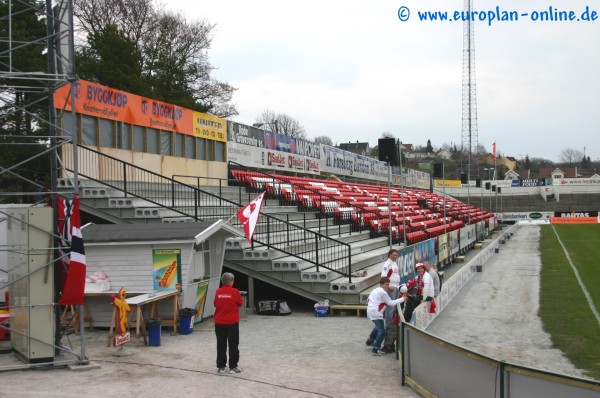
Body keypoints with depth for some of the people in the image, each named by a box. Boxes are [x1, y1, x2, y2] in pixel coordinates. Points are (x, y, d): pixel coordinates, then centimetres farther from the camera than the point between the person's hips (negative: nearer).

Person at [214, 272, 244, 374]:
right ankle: (233, 367, 9)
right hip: (232, 322, -3)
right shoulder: (234, 291, -10)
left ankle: (220, 367, 12)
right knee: (233, 345, 7)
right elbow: (240, 304, 1)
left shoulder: (218, 292, -3)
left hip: (219, 323, 3)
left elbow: (215, 304, 8)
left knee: (221, 345, 10)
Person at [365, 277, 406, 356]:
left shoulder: (376, 290, 17)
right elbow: (390, 303, -9)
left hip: (370, 310, 10)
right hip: (376, 312, -10)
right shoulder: (383, 292, -11)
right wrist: (402, 299, -6)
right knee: (381, 331, -9)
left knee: (378, 326, 32)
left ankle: (370, 341, 45)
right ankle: (375, 350, -14)